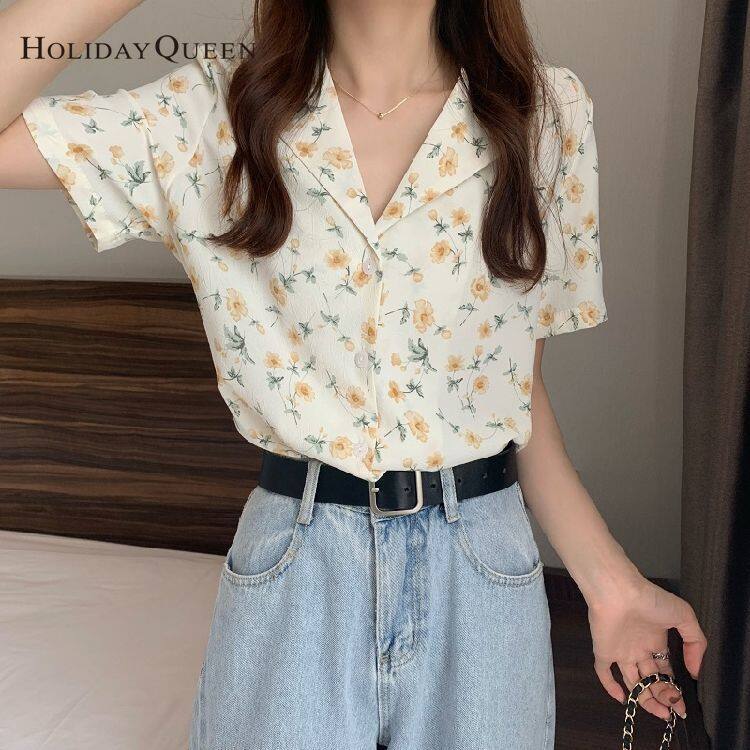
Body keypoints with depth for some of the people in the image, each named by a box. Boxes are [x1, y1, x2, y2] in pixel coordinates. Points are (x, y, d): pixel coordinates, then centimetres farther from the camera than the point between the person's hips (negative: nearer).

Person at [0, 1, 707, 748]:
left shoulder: (548, 112, -2)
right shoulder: (219, 111, -4)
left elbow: (517, 378, 3)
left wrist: (612, 583, 0)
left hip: (481, 571, 2)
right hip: (293, 573, -1)